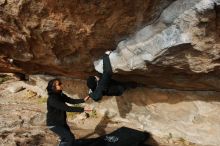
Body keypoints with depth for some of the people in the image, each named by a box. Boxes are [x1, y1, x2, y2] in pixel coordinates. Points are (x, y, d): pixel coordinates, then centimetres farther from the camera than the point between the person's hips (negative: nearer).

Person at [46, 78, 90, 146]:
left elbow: (71, 101, -1)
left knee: (66, 138, 18)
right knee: (70, 138, -11)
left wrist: (83, 100, -16)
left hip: (61, 122, 8)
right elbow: (66, 108, -33)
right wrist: (82, 109, -34)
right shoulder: (52, 99, -27)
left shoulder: (61, 95, 0)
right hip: (54, 124, -8)